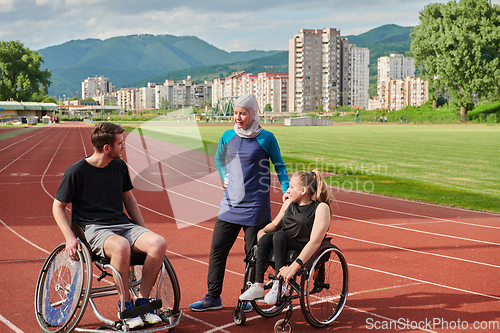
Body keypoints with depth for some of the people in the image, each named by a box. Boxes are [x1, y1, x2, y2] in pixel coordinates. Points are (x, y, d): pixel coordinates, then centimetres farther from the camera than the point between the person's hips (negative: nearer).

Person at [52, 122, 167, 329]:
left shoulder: (119, 166, 10)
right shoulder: (76, 172, -7)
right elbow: (58, 206, 0)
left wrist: (143, 231, 13)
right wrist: (70, 238, -13)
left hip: (123, 224, 5)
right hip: (93, 229, -5)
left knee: (159, 243, -24)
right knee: (121, 246, -39)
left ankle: (142, 301, -12)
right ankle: (125, 306, -19)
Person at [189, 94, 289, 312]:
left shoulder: (266, 138, -4)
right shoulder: (228, 137, 6)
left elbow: (279, 166, 4)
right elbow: (219, 159, 26)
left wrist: (287, 192, -3)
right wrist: (224, 177, 13)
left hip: (255, 206, -4)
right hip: (230, 204, 4)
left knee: (254, 253, 4)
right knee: (217, 249, 2)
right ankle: (213, 297, 12)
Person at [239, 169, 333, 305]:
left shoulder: (321, 208, -9)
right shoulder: (289, 203, 13)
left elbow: (315, 242, -20)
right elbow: (275, 224, 25)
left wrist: (295, 266, -31)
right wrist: (262, 231, -1)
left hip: (305, 253, -6)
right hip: (283, 246, 6)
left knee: (279, 235, -30)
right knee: (265, 238, -24)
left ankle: (278, 284, -26)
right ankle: (258, 286, -23)